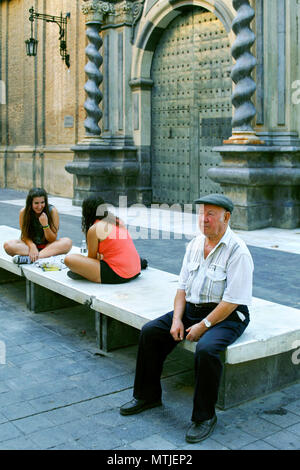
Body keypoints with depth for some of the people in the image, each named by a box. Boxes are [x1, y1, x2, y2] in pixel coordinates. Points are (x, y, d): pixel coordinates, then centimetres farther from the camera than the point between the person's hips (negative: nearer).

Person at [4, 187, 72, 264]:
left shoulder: (52, 211, -14)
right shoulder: (24, 212, -11)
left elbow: (53, 240, -11)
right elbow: (25, 236, -6)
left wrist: (45, 225, -29)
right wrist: (32, 246, -28)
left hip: (48, 246, -1)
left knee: (67, 242, -31)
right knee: (7, 244, -26)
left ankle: (29, 258, -39)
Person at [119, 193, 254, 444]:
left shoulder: (238, 251, -15)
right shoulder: (195, 244, 8)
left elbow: (233, 301, -20)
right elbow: (183, 286, 10)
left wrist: (203, 326, -19)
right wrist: (177, 319, -3)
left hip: (226, 317, -7)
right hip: (191, 310, 7)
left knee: (206, 349, -33)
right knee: (150, 332, -4)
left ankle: (205, 416, -12)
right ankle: (147, 395, 12)